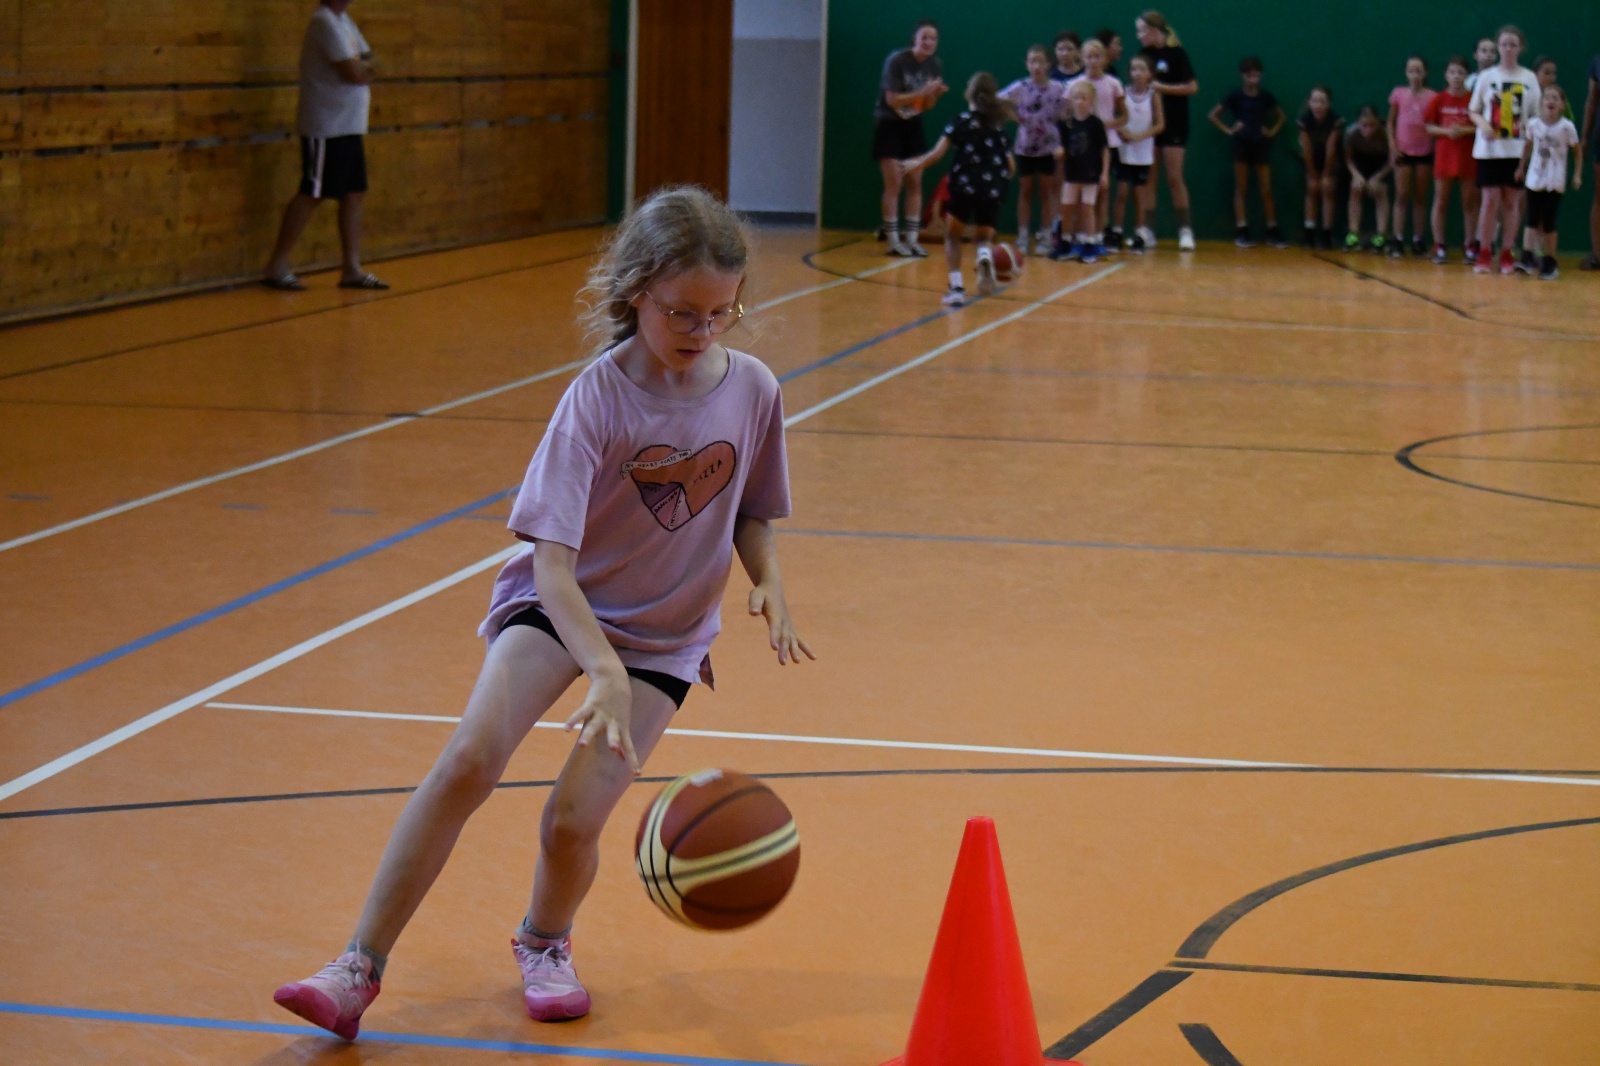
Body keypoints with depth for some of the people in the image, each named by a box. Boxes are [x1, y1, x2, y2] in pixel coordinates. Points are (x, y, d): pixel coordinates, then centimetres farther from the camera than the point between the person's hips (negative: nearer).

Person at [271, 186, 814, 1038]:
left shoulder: (753, 389, -10)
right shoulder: (599, 398, -21)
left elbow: (752, 512, 10)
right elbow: (551, 561, -27)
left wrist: (768, 582, -11)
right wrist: (604, 671, -40)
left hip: (665, 636, 2)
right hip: (560, 605, -2)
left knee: (572, 821, -14)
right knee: (467, 760, -25)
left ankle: (545, 942, 21)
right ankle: (361, 967, -15)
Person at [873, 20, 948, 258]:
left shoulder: (934, 65, -2)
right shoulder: (896, 60, -20)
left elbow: (926, 105, 4)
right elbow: (892, 99, -23)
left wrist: (935, 94, -17)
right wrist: (922, 91, -31)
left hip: (913, 126, 6)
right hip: (889, 124, -6)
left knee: (915, 184, 3)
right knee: (894, 184, -8)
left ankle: (911, 238, 7)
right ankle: (893, 240, -3)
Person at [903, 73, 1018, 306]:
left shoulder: (961, 121, 2)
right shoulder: (998, 125, 13)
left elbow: (937, 154, -4)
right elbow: (1010, 164, 12)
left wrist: (916, 164, 12)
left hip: (965, 187, -2)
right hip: (992, 191, 3)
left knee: (953, 236, 19)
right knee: (983, 238, 21)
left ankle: (956, 287, 5)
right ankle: (984, 256, -15)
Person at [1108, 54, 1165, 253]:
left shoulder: (1153, 95, -1)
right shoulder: (1124, 93, -1)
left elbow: (1159, 124, -3)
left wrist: (1139, 136, -14)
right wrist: (1121, 132, -19)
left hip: (1143, 153, 0)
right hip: (1123, 150, 0)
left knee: (1140, 194, 5)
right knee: (1122, 192, -4)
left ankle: (1140, 234, 11)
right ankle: (1115, 232, 3)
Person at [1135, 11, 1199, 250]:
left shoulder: (1175, 53, -10)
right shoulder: (1145, 53, 6)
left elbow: (1192, 87, -12)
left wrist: (1161, 87, -17)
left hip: (1173, 125, -5)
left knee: (1174, 178, -5)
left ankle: (1186, 230, 2)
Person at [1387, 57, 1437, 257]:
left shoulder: (1432, 97, -3)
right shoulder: (1399, 94, 1)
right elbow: (1391, 122, 8)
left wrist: (1436, 150, -5)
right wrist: (1392, 144, -4)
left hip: (1425, 152, 0)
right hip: (1403, 151, 0)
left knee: (1420, 197, 7)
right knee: (1402, 195, -2)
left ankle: (1417, 240, 11)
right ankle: (1398, 240, -3)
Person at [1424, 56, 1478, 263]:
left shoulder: (1474, 99, -2)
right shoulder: (1439, 100, 1)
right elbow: (1428, 127, 2)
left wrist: (1465, 130, -17)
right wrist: (1446, 131, -14)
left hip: (1468, 156, -1)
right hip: (1444, 155, 1)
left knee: (1468, 203, 4)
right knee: (1440, 201, 3)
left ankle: (1469, 247, 9)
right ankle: (1439, 246, 8)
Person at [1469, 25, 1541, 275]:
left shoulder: (1529, 78, 4)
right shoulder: (1486, 76, 4)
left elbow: (1537, 114, 6)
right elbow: (1473, 111, 6)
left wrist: (1531, 130, -13)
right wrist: (1483, 124, -14)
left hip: (1518, 149, 1)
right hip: (1489, 148, -1)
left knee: (1512, 200, 2)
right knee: (1491, 199, -5)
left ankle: (1506, 255, 9)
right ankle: (1484, 254, 2)